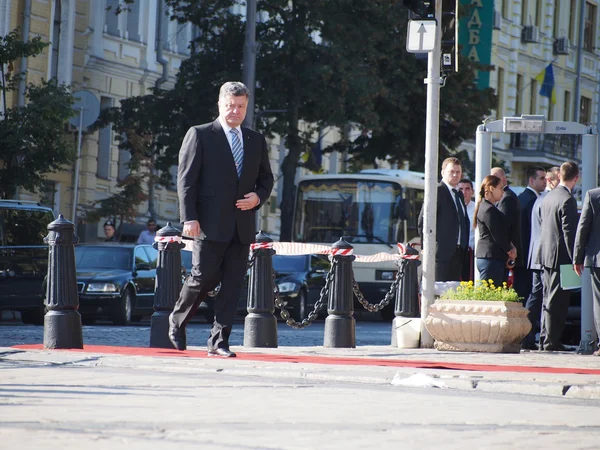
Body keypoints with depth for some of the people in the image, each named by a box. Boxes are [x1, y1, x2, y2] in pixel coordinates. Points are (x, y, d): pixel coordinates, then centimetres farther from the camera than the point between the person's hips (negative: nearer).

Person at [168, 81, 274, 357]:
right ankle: (178, 320, 19)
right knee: (204, 277, -7)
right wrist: (189, 218, -12)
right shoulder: (199, 135, 1)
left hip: (242, 226, 4)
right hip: (210, 224, -4)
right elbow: (186, 179, -3)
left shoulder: (256, 141, 16)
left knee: (232, 285, 0)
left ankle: (219, 342, 4)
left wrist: (258, 197, -1)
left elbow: (266, 178, 23)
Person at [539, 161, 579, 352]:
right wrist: (575, 259, -16)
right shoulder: (568, 200, -17)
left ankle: (545, 339, 19)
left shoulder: (548, 197, 10)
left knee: (549, 299, 15)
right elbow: (569, 232, -20)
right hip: (560, 256, -9)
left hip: (546, 254, 9)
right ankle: (551, 341, -4)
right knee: (557, 300, -5)